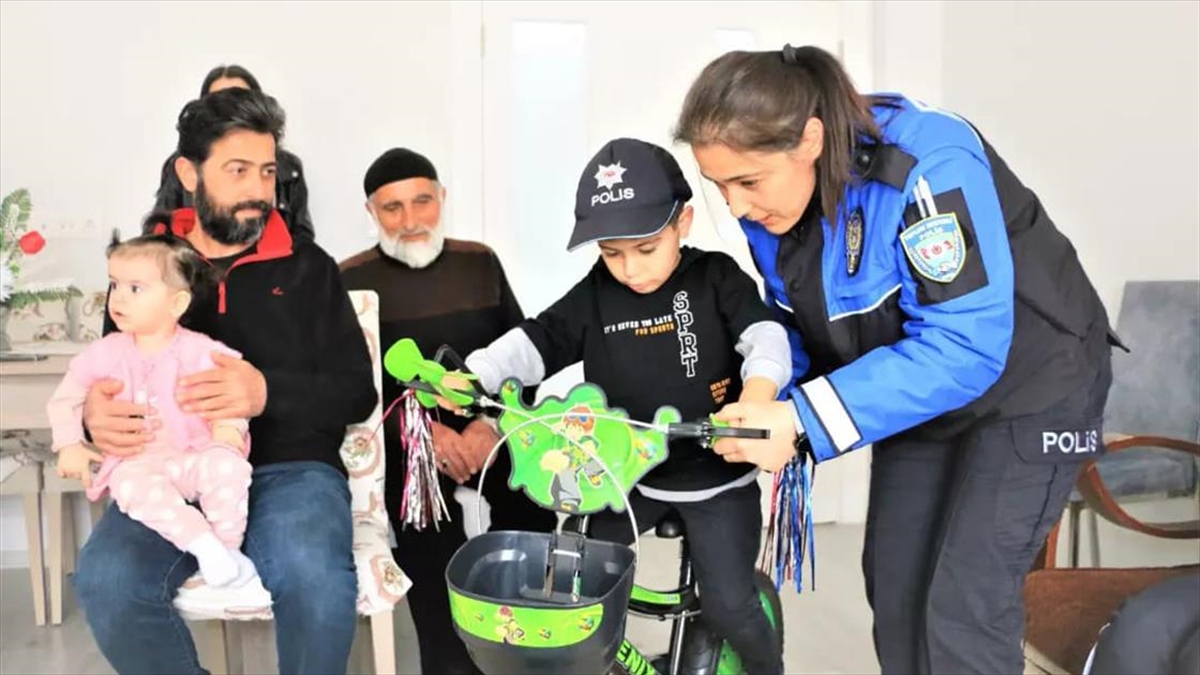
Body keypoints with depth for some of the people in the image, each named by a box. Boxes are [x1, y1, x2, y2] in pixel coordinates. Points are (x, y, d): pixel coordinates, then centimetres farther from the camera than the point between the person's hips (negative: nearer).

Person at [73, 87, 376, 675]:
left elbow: (356, 393, 4)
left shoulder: (309, 268, 9)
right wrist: (95, 414, -10)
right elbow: (106, 380, 18)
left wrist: (268, 393, -17)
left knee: (316, 579, -35)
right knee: (106, 581, -30)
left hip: (289, 467, -1)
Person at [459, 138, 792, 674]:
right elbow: (533, 343, -6)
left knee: (729, 607, -2)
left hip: (716, 475, -3)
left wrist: (756, 397, -44)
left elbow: (766, 337, -22)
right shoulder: (594, 297, -3)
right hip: (628, 473, 3)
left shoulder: (717, 278, -10)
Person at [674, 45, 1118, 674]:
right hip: (917, 392, 7)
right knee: (892, 584, 9)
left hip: (1028, 388, -7)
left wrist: (805, 421, -40)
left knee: (962, 610, -11)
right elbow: (797, 325, 1)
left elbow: (965, 348, -37)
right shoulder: (768, 202, -12)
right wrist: (772, 415, -19)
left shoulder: (927, 164, -34)